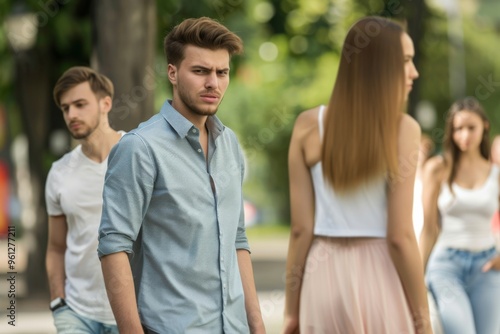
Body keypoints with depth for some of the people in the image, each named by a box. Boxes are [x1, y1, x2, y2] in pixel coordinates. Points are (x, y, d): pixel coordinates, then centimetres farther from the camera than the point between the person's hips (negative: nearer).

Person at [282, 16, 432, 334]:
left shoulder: (308, 125, 1)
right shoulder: (402, 129, -9)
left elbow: (301, 229, 0)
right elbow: (400, 236, -11)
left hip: (324, 276, 3)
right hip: (379, 278, -3)